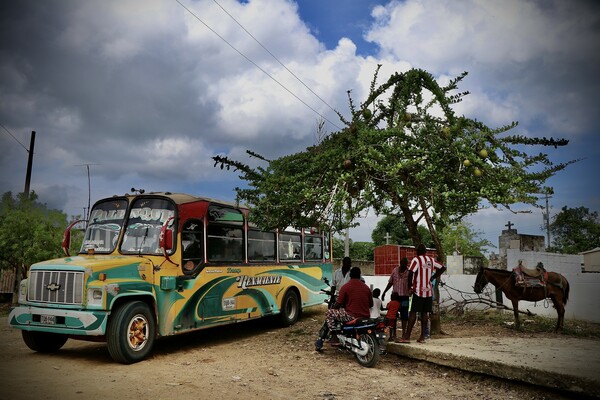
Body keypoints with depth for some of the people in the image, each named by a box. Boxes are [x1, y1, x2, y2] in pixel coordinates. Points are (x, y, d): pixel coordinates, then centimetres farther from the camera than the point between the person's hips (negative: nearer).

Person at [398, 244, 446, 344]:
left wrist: (410, 287, -10)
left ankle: (407, 336, -6)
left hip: (418, 291, -5)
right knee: (425, 313, 8)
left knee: (413, 312, -5)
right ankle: (422, 336, 10)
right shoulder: (431, 260, 10)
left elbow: (411, 273, -19)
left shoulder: (416, 260, -9)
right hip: (429, 291, 5)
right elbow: (443, 268, 18)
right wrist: (433, 277, 15)